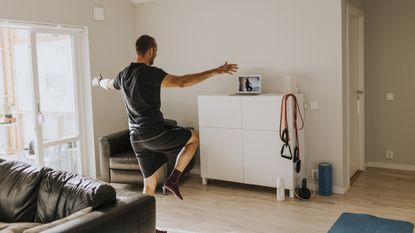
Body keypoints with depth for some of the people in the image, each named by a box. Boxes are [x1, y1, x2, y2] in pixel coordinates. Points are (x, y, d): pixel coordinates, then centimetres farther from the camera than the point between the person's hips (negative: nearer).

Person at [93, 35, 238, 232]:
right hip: (155, 134, -7)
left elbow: (108, 85, 33)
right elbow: (181, 82, -26)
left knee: (149, 184, 16)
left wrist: (98, 81, 58)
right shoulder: (150, 73, -14)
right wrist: (215, 71, -24)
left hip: (137, 138, 8)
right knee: (193, 138, 16)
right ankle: (173, 180, 7)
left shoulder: (124, 75, 10)